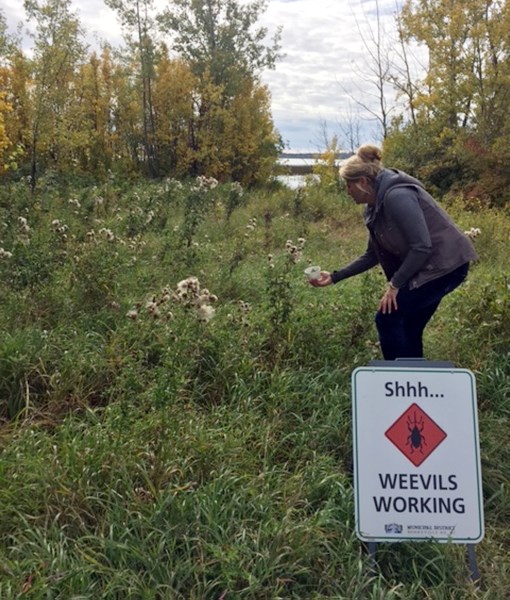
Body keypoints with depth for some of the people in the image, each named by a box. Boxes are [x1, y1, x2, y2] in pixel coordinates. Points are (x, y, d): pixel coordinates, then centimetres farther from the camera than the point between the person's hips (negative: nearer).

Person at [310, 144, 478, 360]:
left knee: (388, 319, -8)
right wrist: (334, 277, 12)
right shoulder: (377, 206, 8)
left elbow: (422, 247, -24)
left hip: (445, 264, -9)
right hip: (430, 267, 9)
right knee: (408, 328, 13)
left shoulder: (396, 196, -22)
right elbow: (373, 255, 16)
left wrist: (394, 284, -16)